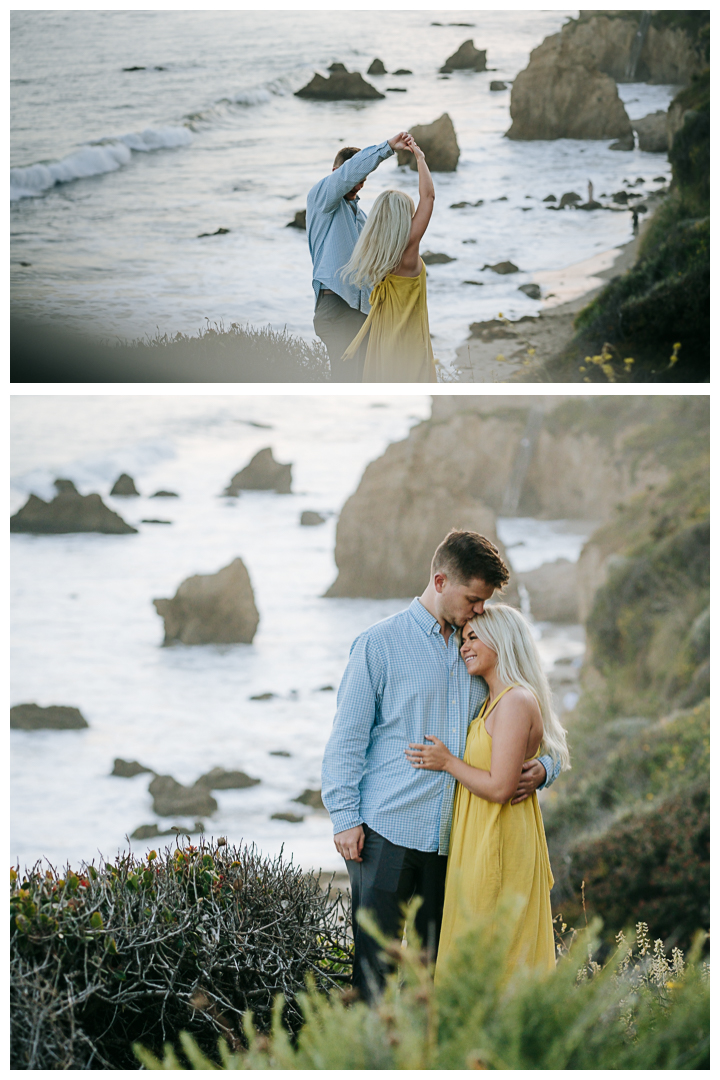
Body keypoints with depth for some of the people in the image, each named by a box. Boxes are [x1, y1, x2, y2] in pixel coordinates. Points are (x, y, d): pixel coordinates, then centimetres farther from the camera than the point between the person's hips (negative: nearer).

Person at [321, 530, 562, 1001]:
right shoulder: (380, 643, 0)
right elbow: (347, 736, -1)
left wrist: (542, 767, -3)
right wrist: (345, 816, -9)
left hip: (451, 836, 5)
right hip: (386, 830, -4)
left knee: (434, 958, 7)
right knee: (375, 955, -4)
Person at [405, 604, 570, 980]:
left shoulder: (517, 702, -16)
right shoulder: (492, 703, 15)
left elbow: (500, 788, -21)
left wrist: (447, 762, -11)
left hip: (499, 847, -10)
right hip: (477, 842, 10)